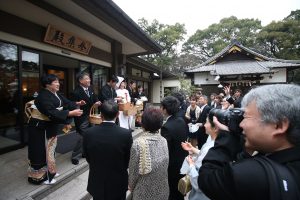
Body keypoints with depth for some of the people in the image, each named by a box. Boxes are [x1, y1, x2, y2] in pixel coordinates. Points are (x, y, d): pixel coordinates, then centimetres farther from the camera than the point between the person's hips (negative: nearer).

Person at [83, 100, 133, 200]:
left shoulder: (89, 133, -19)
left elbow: (88, 158, -3)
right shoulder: (126, 134, -25)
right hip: (118, 183, -1)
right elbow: (128, 160, -10)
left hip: (96, 182, 2)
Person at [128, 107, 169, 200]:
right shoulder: (164, 141, -12)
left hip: (144, 190, -3)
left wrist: (131, 185, 4)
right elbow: (166, 165, 0)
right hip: (162, 189, 3)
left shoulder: (138, 143, -25)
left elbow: (134, 169, -14)